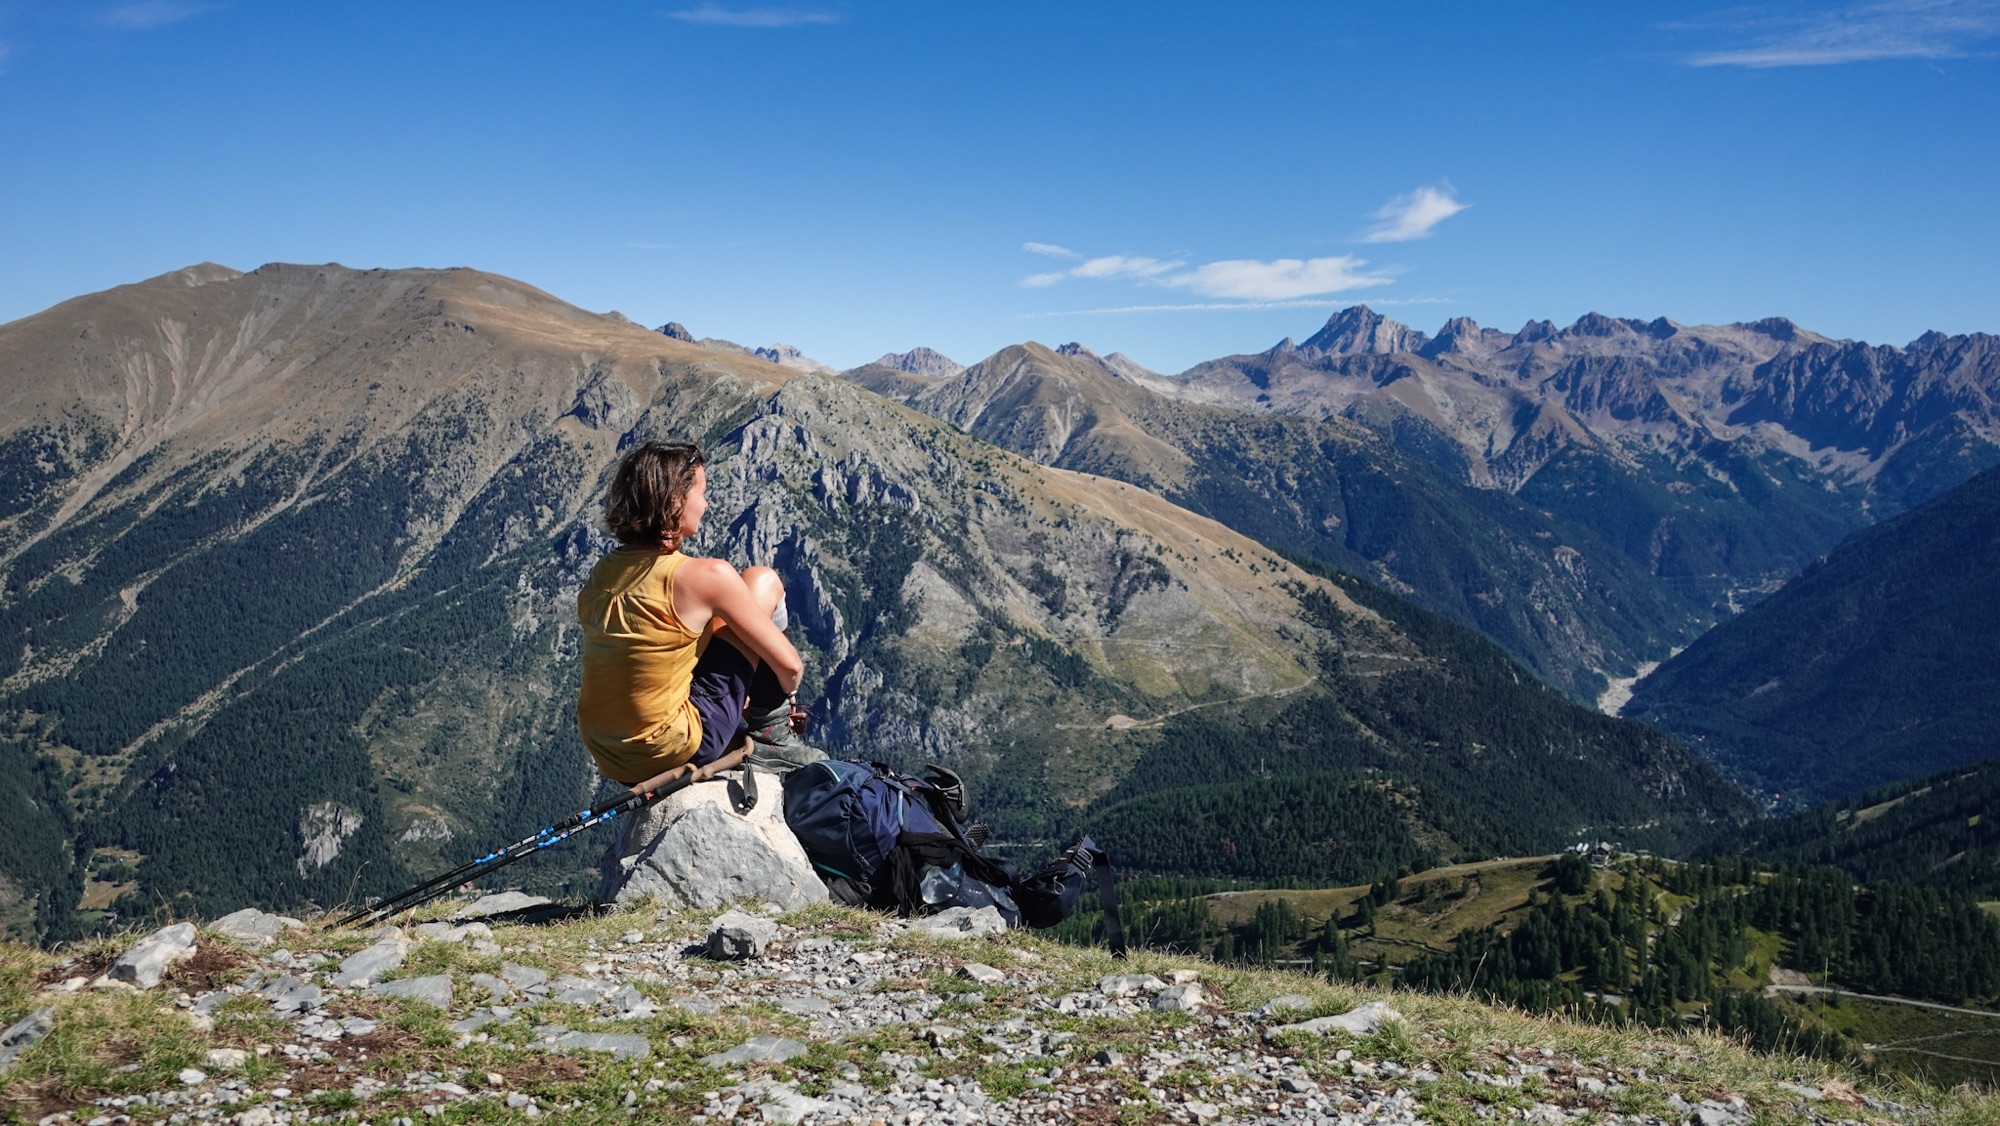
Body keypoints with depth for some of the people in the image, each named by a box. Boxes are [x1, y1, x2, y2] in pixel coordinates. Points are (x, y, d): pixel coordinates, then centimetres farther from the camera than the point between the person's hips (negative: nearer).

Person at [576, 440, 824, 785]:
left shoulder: (602, 572, 4)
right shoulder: (706, 576, -15)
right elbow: (789, 665, -7)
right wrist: (784, 697, 16)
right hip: (674, 753, -7)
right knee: (763, 582, 2)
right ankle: (771, 735, 12)